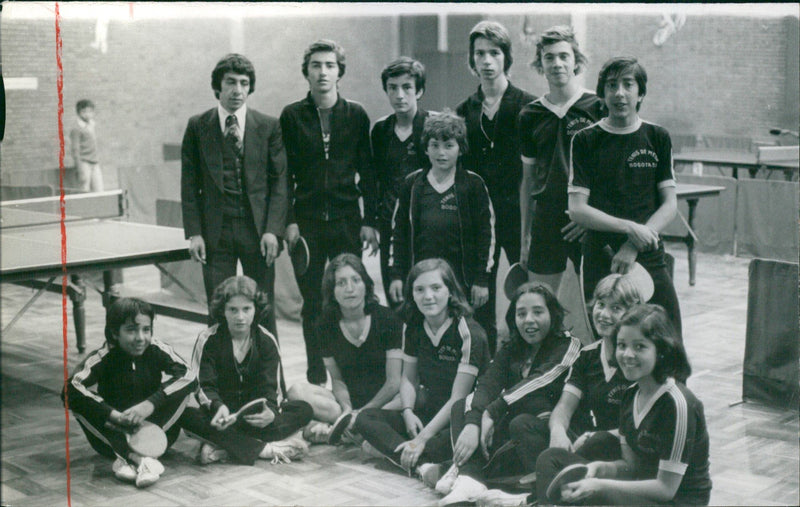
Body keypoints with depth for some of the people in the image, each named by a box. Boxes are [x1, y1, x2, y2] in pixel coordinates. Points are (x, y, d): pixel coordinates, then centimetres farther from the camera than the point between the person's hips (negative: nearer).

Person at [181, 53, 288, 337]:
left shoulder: (268, 127, 4)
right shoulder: (198, 127, 5)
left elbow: (280, 182, 3)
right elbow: (190, 185, 6)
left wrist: (273, 230, -7)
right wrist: (194, 233, -3)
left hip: (257, 230, 0)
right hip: (215, 232, 0)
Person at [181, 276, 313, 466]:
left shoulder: (266, 340, 0)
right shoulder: (207, 339, -5)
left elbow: (271, 387, -7)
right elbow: (203, 386, -12)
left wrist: (270, 411, -32)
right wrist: (218, 406, -36)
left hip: (254, 414, 2)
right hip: (222, 414, -2)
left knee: (304, 410, -23)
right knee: (186, 416, -34)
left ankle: (222, 447, -36)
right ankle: (266, 449, -37)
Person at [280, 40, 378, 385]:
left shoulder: (356, 115, 5)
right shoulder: (292, 116, 4)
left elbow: (367, 172, 6)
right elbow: (285, 173, 3)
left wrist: (370, 221, 1)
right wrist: (289, 220, -4)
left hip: (346, 222, 0)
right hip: (307, 223, 0)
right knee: (313, 304, 5)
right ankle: (316, 378, 16)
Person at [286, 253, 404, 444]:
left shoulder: (388, 319, -6)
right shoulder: (326, 325, 3)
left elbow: (394, 381, -9)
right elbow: (337, 380, 6)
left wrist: (362, 412, -20)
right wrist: (347, 409, -16)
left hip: (384, 401, -3)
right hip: (350, 400, 3)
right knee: (297, 392, -19)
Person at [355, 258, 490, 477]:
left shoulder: (469, 333, -17)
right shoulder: (413, 327, 2)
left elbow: (458, 398, -18)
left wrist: (422, 439, -23)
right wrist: (408, 413, -8)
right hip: (425, 411, 7)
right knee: (366, 418, -16)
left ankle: (390, 448, -31)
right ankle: (422, 465, -35)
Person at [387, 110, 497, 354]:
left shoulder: (473, 184, 0)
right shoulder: (413, 184, 6)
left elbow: (487, 233, 1)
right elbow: (398, 231, 10)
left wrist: (482, 279, -2)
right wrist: (396, 275, 6)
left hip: (462, 279, -2)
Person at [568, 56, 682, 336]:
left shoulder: (657, 138, 8)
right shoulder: (585, 141, 2)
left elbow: (670, 204, 5)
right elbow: (577, 210, -3)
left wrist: (633, 246, -9)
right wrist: (630, 227, -14)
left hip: (649, 259, 2)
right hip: (600, 258, -1)